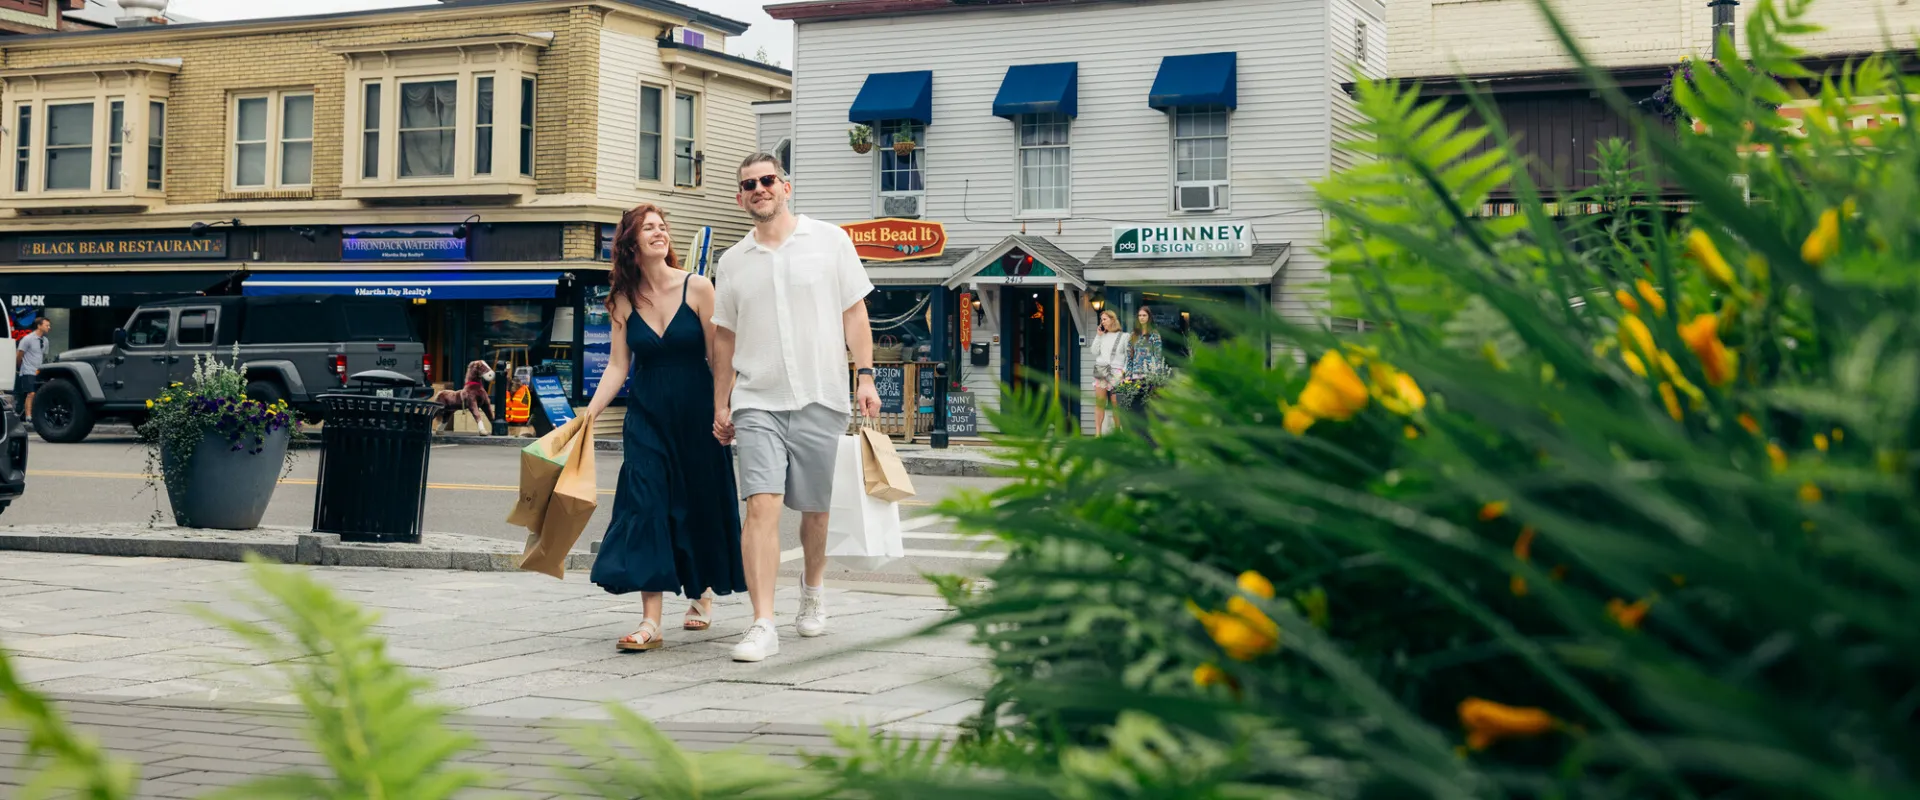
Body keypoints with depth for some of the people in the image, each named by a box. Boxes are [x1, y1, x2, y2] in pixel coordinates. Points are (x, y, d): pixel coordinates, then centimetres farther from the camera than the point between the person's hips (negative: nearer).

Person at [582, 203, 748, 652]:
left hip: (695, 412, -1)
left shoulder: (697, 288, -6)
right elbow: (618, 365, 3)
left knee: (700, 504, 9)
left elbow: (718, 356, -5)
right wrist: (590, 412, -7)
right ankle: (650, 622, -11)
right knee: (645, 503, -9)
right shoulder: (624, 300, 2)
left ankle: (702, 592, 36)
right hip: (646, 415, 1)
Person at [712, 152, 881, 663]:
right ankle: (763, 625, -16)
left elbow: (854, 313, 5)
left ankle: (813, 590, 38)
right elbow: (724, 337, 15)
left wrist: (865, 376, -4)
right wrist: (720, 405, 12)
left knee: (815, 508, 11)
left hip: (819, 398, 0)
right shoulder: (733, 261, 10)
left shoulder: (828, 241, 4)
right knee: (761, 506, -14)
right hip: (757, 403, 1)